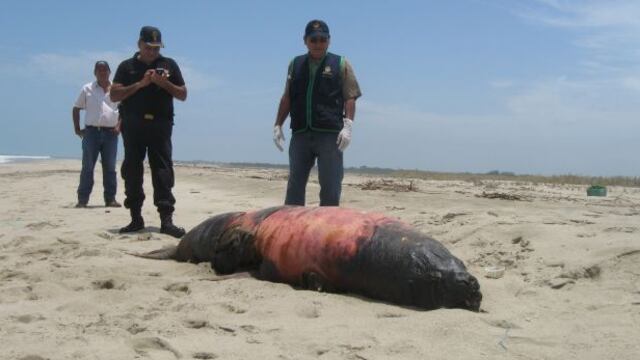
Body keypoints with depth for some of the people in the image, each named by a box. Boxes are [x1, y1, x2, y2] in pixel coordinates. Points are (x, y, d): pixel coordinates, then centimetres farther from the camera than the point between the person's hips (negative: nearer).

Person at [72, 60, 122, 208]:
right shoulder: (87, 89, 8)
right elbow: (76, 109, 12)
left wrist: (119, 126, -2)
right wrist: (77, 128, 4)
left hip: (110, 133, 1)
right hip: (91, 131, -1)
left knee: (109, 167, 5)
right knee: (87, 167, -2)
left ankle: (110, 199, 10)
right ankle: (82, 199, 0)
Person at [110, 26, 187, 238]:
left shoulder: (169, 65, 13)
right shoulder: (127, 66, 11)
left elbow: (183, 95, 11)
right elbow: (114, 95, 1)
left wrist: (164, 83, -6)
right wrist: (140, 83, -9)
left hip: (160, 125, -1)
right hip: (133, 125, 1)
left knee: (163, 170, -9)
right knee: (132, 170, 3)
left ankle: (166, 219, -13)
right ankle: (136, 218, 11)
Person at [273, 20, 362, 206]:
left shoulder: (340, 64, 6)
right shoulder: (295, 64, 15)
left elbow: (350, 98, 1)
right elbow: (287, 98, 19)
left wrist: (348, 126, -11)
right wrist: (278, 125, 12)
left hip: (330, 135, -3)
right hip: (300, 134, 3)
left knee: (330, 186, -2)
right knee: (295, 185, 5)